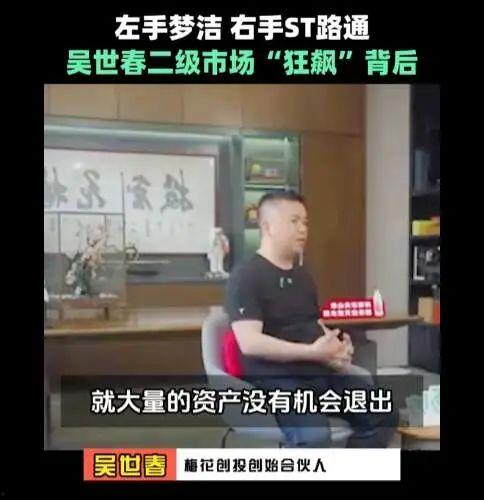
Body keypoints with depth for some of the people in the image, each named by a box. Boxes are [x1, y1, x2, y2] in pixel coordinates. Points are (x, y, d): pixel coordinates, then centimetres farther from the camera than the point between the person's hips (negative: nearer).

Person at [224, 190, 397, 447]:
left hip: (320, 371, 8)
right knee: (314, 434, -32)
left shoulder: (302, 275, 20)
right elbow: (250, 343, -19)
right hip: (274, 377, -8)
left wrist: (338, 345, 5)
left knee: (382, 416, -3)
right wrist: (313, 352, -20)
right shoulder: (245, 276, -8)